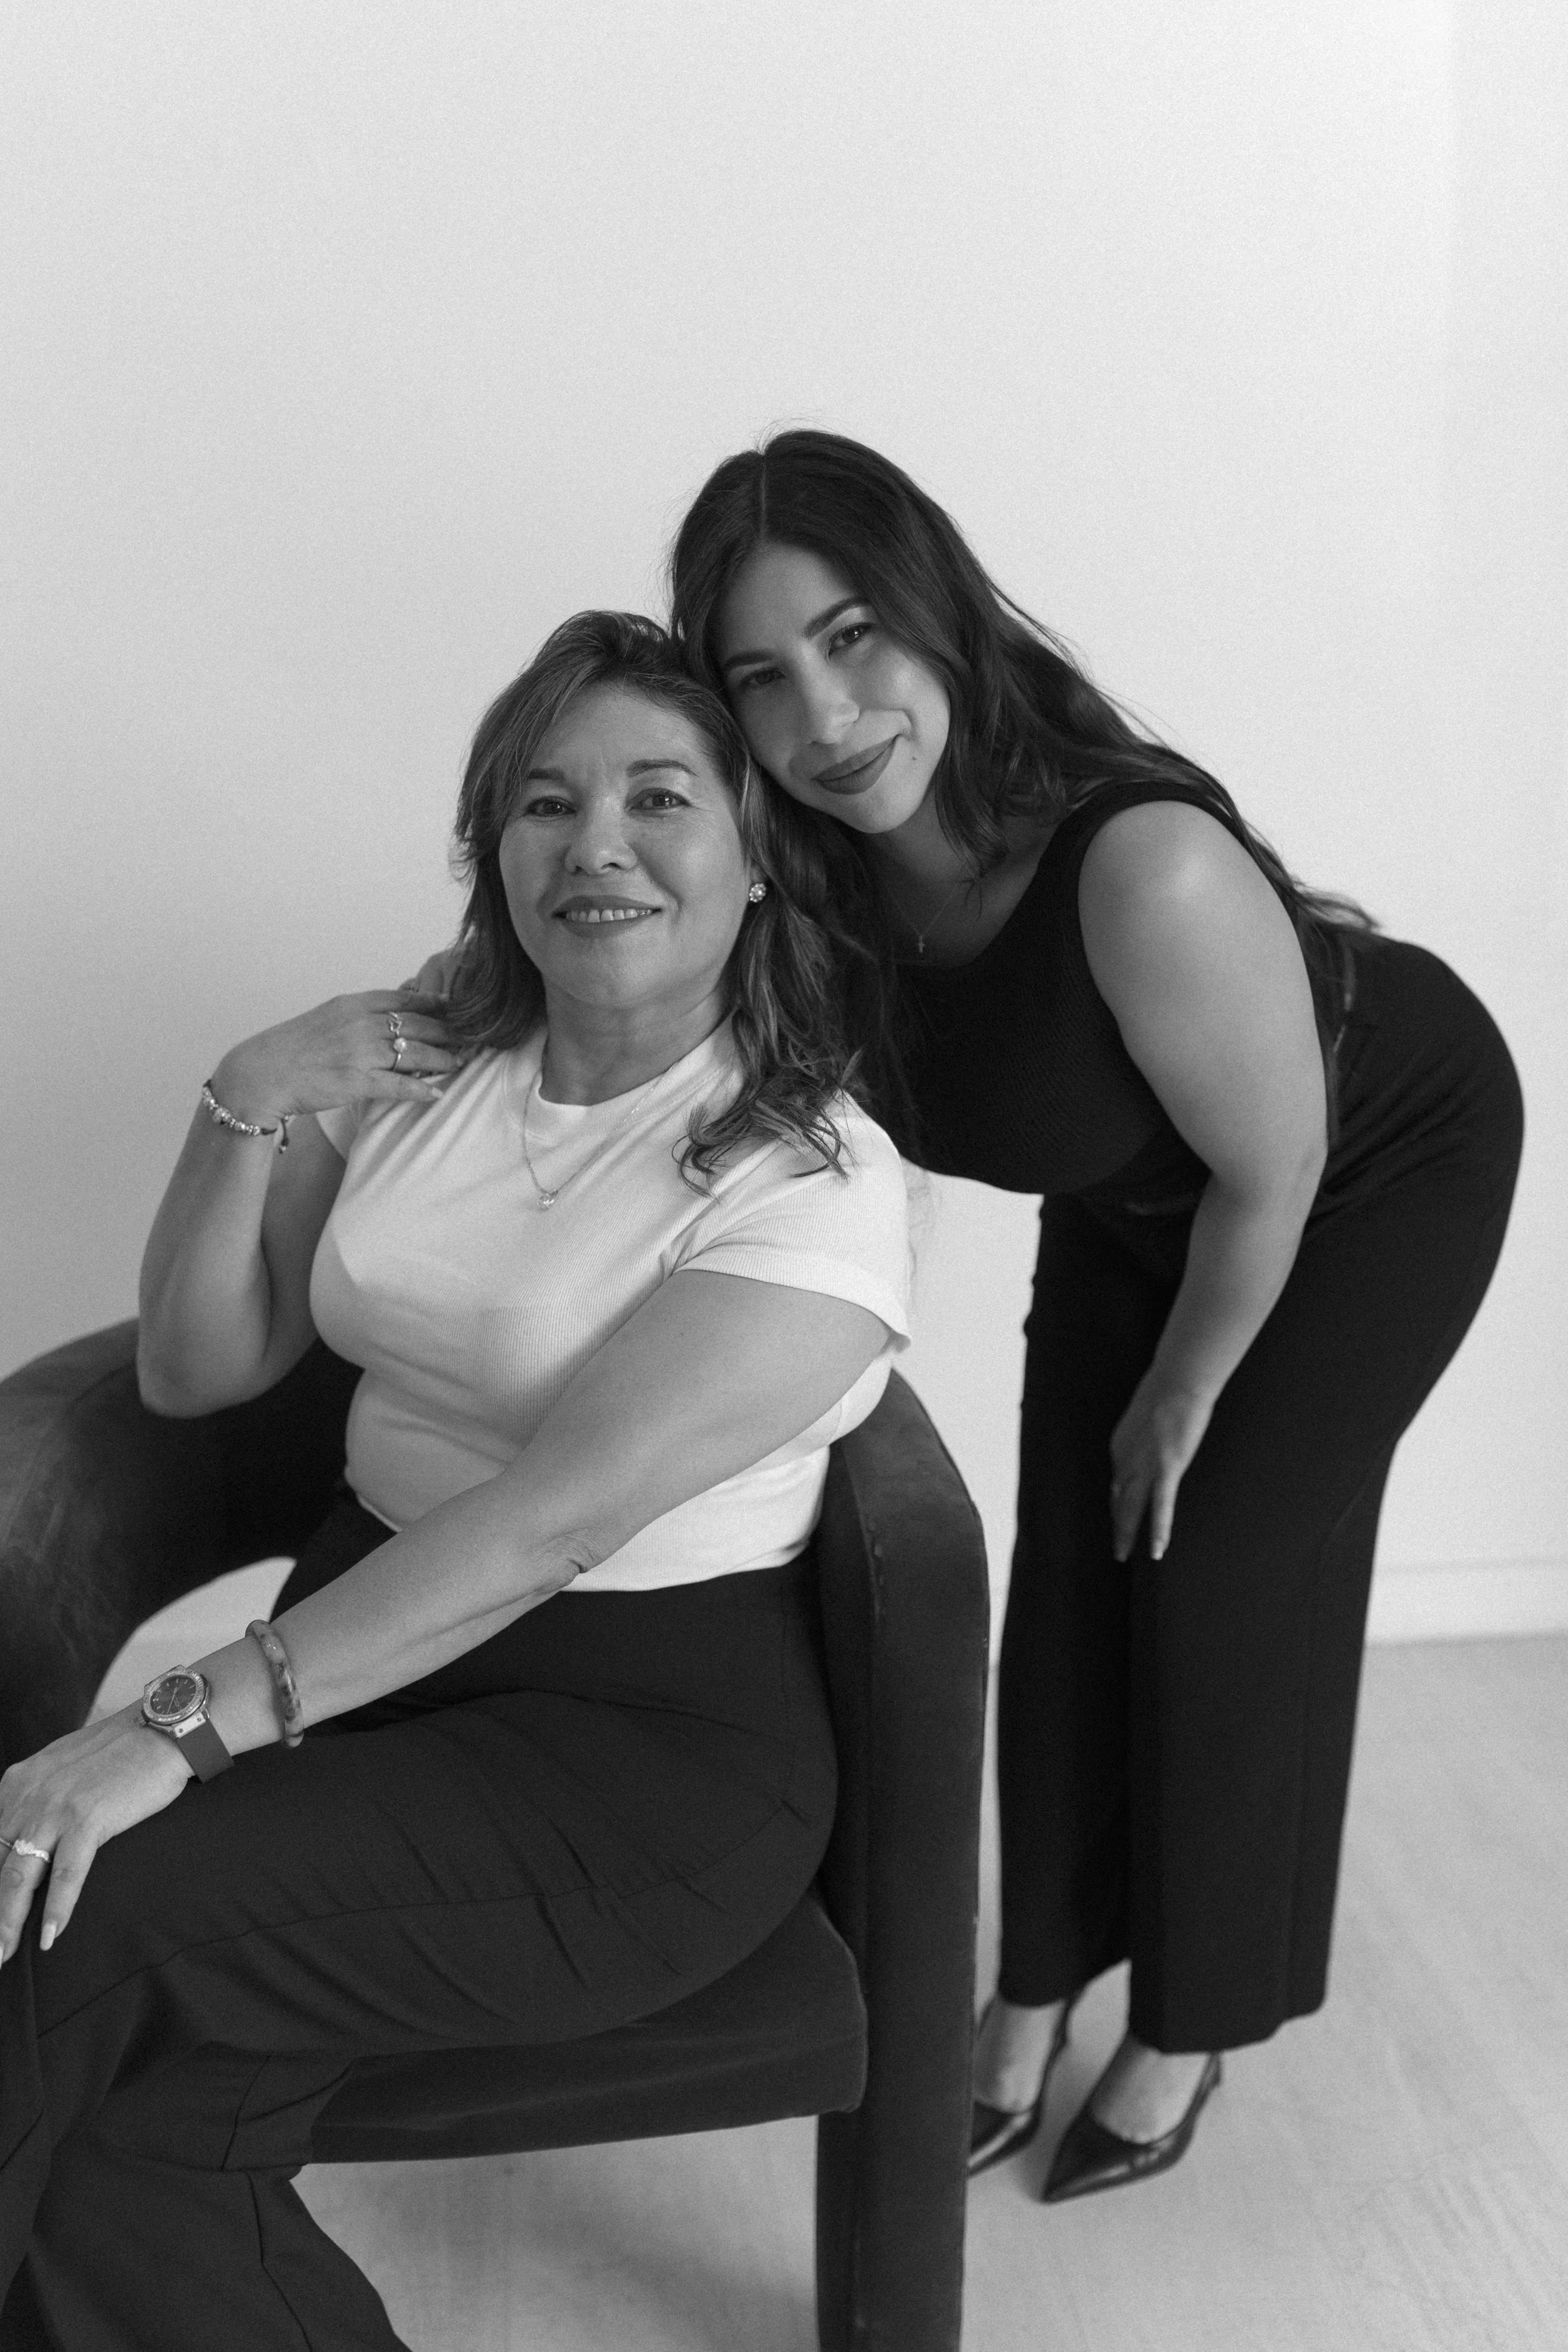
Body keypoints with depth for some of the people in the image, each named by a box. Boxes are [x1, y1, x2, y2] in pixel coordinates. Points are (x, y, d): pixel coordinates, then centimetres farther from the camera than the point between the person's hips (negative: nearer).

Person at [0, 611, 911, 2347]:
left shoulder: (814, 1175, -13)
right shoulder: (418, 1069, 5)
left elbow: (557, 1513, -22)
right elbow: (191, 1374, 9)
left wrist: (187, 1727, -25)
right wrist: (247, 1115, -8)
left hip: (649, 1740, -5)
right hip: (373, 1639, 5)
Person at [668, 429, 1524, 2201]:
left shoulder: (1144, 865, -43)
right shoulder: (815, 880, -25)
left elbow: (1275, 1176, -27)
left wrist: (1184, 1395, -12)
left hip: (1382, 1164, -5)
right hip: (1135, 1198, 5)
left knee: (1221, 1574, 0)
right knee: (1072, 1570, 6)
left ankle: (1191, 2025, 23)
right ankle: (1037, 1991, 25)